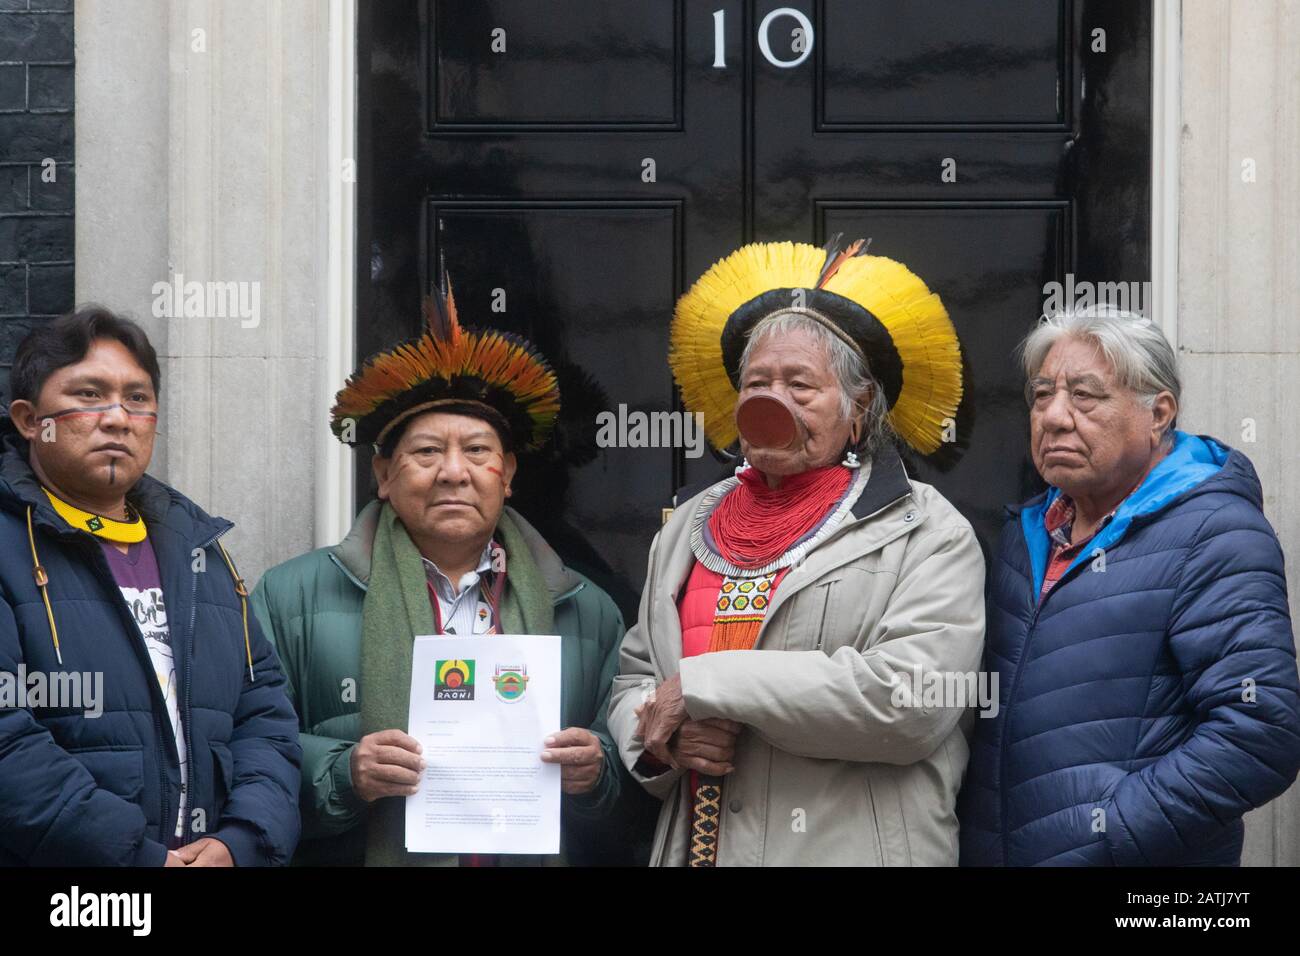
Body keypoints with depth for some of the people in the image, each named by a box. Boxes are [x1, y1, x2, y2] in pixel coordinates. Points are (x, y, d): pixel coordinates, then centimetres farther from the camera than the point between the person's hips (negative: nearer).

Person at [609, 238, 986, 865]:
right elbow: (634, 677, 14)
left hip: (852, 849, -4)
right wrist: (662, 736, -10)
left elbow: (909, 699, -19)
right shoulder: (691, 525, 12)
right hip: (692, 843, 4)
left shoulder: (927, 534, -5)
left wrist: (702, 685, -17)